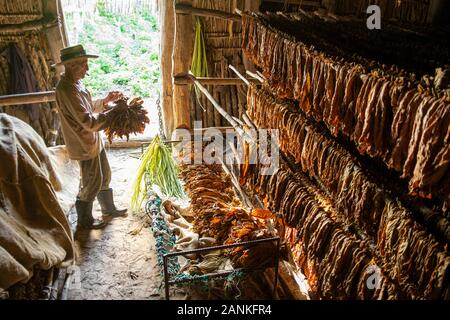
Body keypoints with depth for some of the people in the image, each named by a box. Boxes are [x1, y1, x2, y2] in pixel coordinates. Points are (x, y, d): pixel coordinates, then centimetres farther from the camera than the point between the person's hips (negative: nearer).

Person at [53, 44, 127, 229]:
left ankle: (108, 209, 40)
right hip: (84, 145, -9)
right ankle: (84, 220, 27)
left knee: (104, 176, 21)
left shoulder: (75, 83, 5)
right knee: (92, 183, 6)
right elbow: (88, 121, -29)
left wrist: (106, 100, 4)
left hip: (93, 140, 10)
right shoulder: (66, 89, -26)